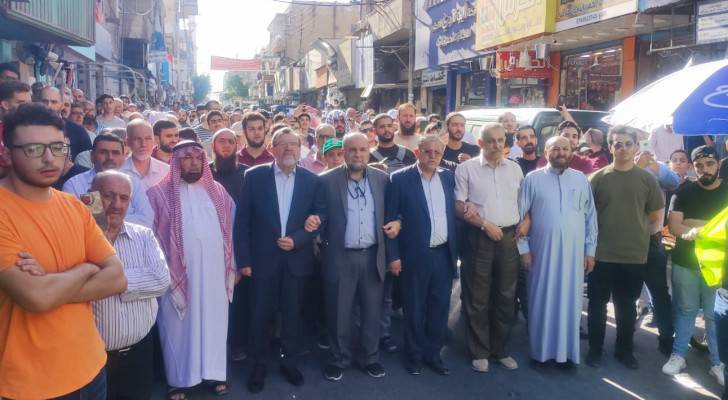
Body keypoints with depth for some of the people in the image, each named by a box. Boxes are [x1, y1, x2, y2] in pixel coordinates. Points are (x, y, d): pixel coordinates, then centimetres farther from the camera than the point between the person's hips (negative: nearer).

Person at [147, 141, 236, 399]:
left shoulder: (218, 191, 9)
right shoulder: (159, 194, -1)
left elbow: (230, 229, 12)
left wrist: (233, 265, 9)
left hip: (214, 271, 3)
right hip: (177, 273, -3)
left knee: (213, 321, 10)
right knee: (178, 324, 6)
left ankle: (214, 372, 23)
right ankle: (179, 379, 19)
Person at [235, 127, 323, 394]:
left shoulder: (311, 180, 0)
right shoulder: (255, 176, -4)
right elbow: (242, 220, -4)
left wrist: (296, 240, -13)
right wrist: (243, 259, -7)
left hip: (296, 259, 1)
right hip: (263, 259, -1)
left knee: (292, 313, 13)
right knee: (261, 314, 9)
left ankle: (289, 361, 31)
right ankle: (258, 365, 26)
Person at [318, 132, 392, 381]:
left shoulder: (382, 179, 4)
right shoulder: (327, 180, -5)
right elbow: (320, 217, -2)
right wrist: (319, 243, -13)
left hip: (373, 256, 3)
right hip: (340, 257, -2)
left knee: (371, 312, 13)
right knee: (339, 313, 9)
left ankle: (370, 358, 30)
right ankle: (338, 359, 27)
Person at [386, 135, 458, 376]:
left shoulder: (448, 177, 7)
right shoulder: (400, 178, -7)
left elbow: (453, 213, 12)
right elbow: (390, 219, -7)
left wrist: (456, 249, 6)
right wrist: (393, 255, -10)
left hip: (444, 254, 4)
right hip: (415, 256, -4)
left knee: (439, 309, 13)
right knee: (414, 310, 9)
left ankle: (433, 353, 29)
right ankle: (414, 355, 27)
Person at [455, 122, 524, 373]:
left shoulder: (514, 168, 10)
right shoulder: (466, 168, -2)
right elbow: (459, 206, -7)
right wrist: (485, 224, -13)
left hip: (509, 237, 4)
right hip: (479, 237, -4)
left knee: (505, 296, 11)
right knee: (477, 298, 3)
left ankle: (501, 349, 25)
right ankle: (479, 352, 16)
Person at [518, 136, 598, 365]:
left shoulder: (581, 180, 7)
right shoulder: (533, 179, 0)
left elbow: (590, 216, 8)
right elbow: (521, 215, 0)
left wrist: (590, 250, 5)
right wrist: (523, 249, -3)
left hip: (573, 252, 2)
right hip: (542, 250, -2)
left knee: (570, 300, 6)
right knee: (542, 300, 5)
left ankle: (567, 350, 17)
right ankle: (542, 350, 17)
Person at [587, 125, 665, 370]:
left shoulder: (647, 179, 1)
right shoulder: (597, 178, -3)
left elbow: (656, 216, 8)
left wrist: (634, 226, 9)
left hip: (635, 255, 1)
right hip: (602, 254, -1)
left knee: (627, 306, 14)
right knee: (597, 304, 8)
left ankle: (625, 350, 29)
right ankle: (595, 349, 23)